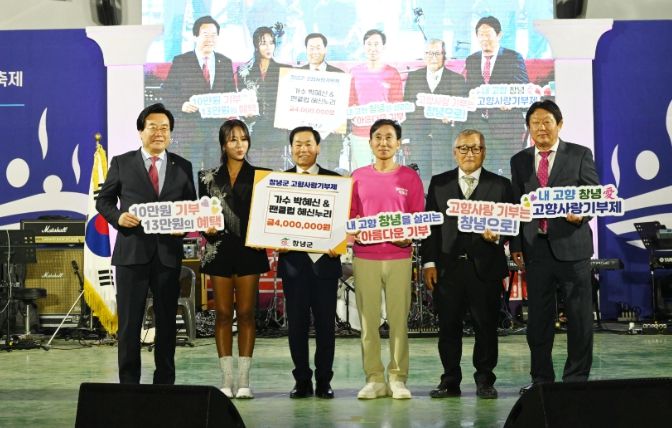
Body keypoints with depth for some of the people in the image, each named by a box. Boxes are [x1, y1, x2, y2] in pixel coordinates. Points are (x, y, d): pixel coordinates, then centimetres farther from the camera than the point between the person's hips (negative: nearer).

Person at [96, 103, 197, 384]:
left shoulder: (182, 167, 10)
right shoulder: (122, 163, 5)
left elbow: (192, 205, 13)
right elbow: (103, 200, 8)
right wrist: (117, 217, -11)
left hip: (168, 253, 2)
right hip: (131, 252, -2)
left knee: (167, 321, 8)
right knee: (129, 322, 1)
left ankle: (165, 382, 18)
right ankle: (128, 383, 10)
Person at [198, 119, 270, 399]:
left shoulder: (259, 176, 6)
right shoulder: (209, 177, 8)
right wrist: (206, 228, -11)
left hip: (249, 249, -1)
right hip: (219, 250, 1)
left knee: (246, 313, 0)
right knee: (223, 313, 2)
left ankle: (244, 380, 3)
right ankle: (226, 379, 6)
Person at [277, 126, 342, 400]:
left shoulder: (334, 180, 7)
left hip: (324, 261, 0)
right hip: (293, 261, 1)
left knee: (325, 324, 2)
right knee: (296, 324, 2)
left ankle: (324, 381, 10)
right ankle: (302, 380, 10)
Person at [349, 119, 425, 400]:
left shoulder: (410, 177, 7)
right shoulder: (358, 177, 10)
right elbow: (349, 217, 12)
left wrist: (409, 237, -12)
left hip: (399, 257, -1)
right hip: (365, 257, 1)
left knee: (399, 319, -2)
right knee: (368, 320, 0)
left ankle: (398, 378, 4)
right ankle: (374, 379, 6)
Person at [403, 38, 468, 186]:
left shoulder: (457, 79, 7)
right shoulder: (413, 77, 13)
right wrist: (405, 139, 6)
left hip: (444, 139, -2)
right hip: (418, 138, 2)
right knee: (420, 179, 0)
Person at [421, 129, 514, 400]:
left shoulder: (500, 185, 8)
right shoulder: (439, 183, 11)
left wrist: (497, 236, -15)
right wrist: (429, 262, 1)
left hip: (485, 267, -1)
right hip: (448, 267, 1)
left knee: (486, 326, 2)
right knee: (448, 327, 4)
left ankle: (484, 381, 13)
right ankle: (450, 382, 13)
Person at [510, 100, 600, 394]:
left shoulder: (580, 155, 3)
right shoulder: (520, 161, 12)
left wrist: (581, 213, -20)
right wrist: (516, 246, 6)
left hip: (571, 245, -2)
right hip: (536, 247, 3)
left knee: (579, 316, 2)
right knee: (538, 317, 7)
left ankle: (576, 378, 11)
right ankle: (541, 378, 17)